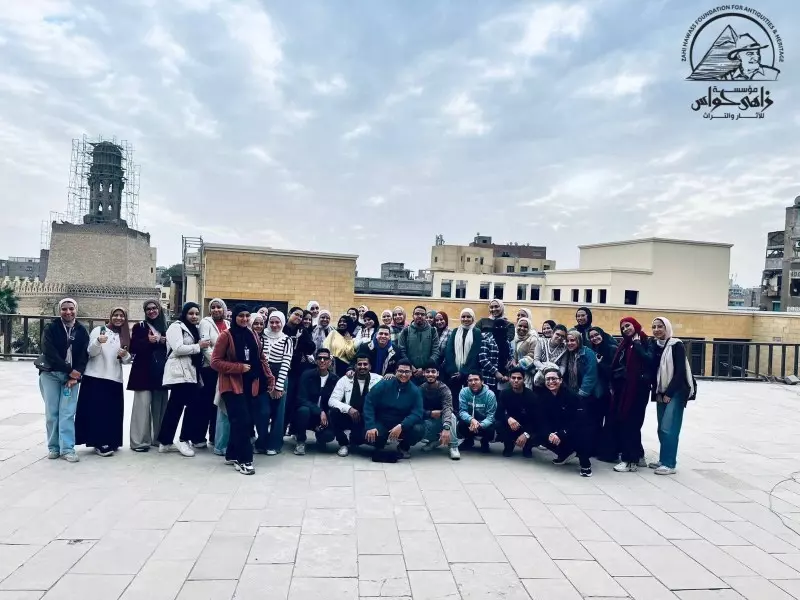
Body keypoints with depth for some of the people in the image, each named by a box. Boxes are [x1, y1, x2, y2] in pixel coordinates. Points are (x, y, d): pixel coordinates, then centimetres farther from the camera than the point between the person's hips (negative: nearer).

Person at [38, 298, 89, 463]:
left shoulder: (82, 331, 4)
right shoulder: (51, 328, -3)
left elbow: (84, 355, 0)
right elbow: (49, 353, -12)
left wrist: (76, 375, -13)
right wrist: (69, 370, -16)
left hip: (73, 375, 1)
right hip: (50, 374, -1)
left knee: (68, 413, -5)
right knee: (52, 412, 1)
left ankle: (67, 449, -3)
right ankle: (53, 447, 12)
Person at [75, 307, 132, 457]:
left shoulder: (125, 336, 12)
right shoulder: (99, 330, 1)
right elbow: (91, 352, -7)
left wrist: (125, 355, -10)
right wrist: (98, 341, -26)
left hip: (115, 379, 4)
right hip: (95, 377, -4)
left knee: (113, 412, 4)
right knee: (96, 411, -4)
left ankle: (109, 442, 15)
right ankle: (99, 443, 0)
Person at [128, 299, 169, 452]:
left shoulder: (166, 327, 13)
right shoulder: (140, 327, 3)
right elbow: (133, 348, -5)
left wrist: (166, 342, -5)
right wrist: (148, 341, -18)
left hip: (161, 372, 4)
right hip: (144, 372, -4)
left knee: (160, 406, 8)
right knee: (143, 405, -7)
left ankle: (158, 438, 18)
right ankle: (139, 441, -2)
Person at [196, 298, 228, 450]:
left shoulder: (227, 324, 10)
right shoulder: (206, 322, -5)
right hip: (210, 368, -5)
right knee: (205, 402, -1)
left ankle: (214, 435, 21)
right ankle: (198, 437, 7)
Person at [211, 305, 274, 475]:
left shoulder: (252, 335, 10)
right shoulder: (226, 336, -7)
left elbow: (261, 358, 15)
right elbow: (215, 362, -10)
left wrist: (269, 377, 5)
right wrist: (239, 367, -17)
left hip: (251, 385, 6)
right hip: (232, 385, -6)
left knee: (246, 422, 8)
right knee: (242, 421, -11)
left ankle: (232, 454, 24)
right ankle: (244, 460, -1)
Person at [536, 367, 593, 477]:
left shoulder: (571, 395, -19)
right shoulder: (543, 397, -6)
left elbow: (580, 421, -26)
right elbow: (541, 420, -8)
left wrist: (561, 434, -35)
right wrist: (549, 434, -29)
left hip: (572, 432, -5)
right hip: (555, 432, 5)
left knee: (578, 433, -37)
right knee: (538, 436, -19)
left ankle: (585, 464, -14)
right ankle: (565, 453, 6)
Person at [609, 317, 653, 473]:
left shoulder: (645, 342, -4)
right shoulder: (624, 343, 15)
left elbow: (649, 360, -22)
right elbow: (615, 365, 16)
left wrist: (637, 343, -15)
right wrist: (613, 384, 11)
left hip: (637, 388, -7)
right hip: (622, 387, 7)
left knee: (630, 422, -5)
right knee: (620, 421, 7)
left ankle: (631, 460, 3)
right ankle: (637, 455, 21)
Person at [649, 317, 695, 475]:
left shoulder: (676, 345, -10)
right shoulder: (654, 345, 7)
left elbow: (680, 372, -13)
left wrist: (669, 393, -14)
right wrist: (658, 392, 2)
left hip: (676, 392, -6)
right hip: (662, 393, 6)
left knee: (669, 428, -9)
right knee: (662, 429, 7)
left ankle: (669, 464, -3)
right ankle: (663, 460, 17)